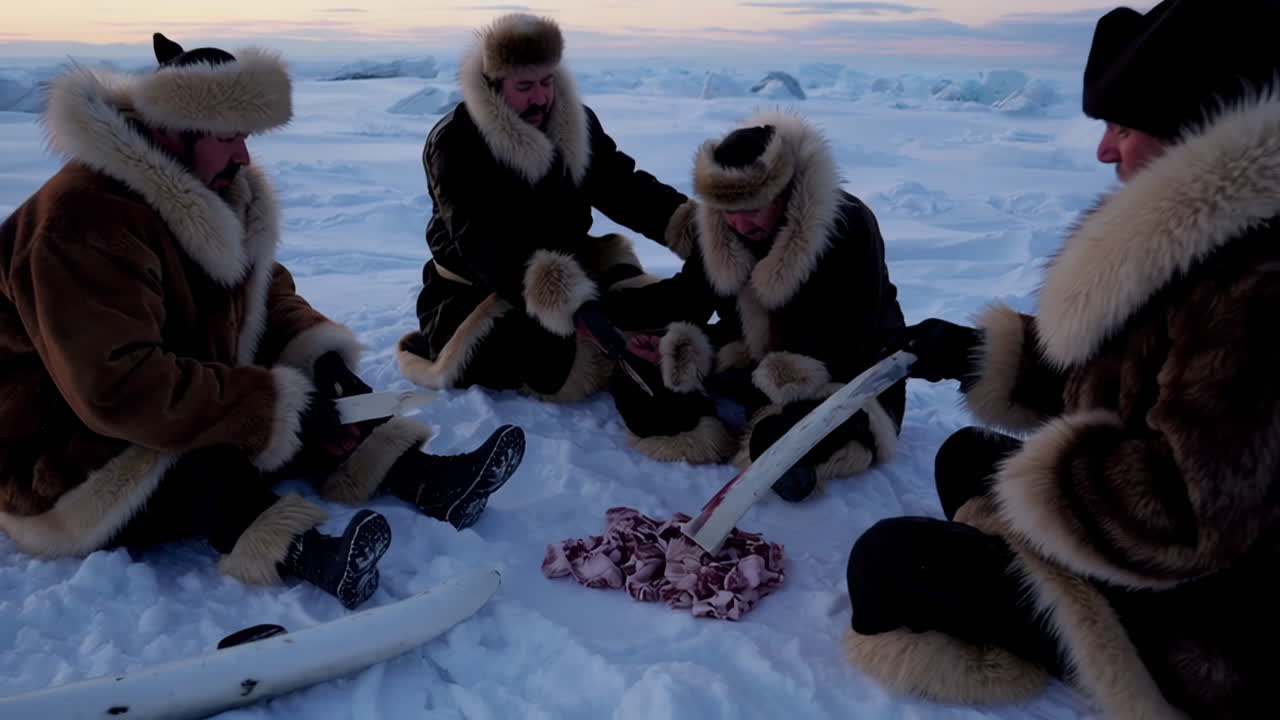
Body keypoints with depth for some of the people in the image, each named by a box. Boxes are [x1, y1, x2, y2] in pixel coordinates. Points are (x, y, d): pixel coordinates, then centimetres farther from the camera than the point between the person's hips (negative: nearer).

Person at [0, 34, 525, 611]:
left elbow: (266, 294, 8)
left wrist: (318, 351, -13)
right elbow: (118, 388, -37)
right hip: (67, 471, -8)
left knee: (322, 402, -8)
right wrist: (276, 405, -37)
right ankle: (296, 552, -55)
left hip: (176, 408, 8)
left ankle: (426, 481, -19)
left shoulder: (219, 192, 1)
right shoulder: (83, 222, -29)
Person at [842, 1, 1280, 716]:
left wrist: (1029, 477, -17)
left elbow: (1187, 514, -32)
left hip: (1207, 624, -10)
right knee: (965, 456, 21)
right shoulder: (1207, 231, 2)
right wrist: (980, 354, 4)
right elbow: (1107, 367, 13)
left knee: (887, 559, -14)